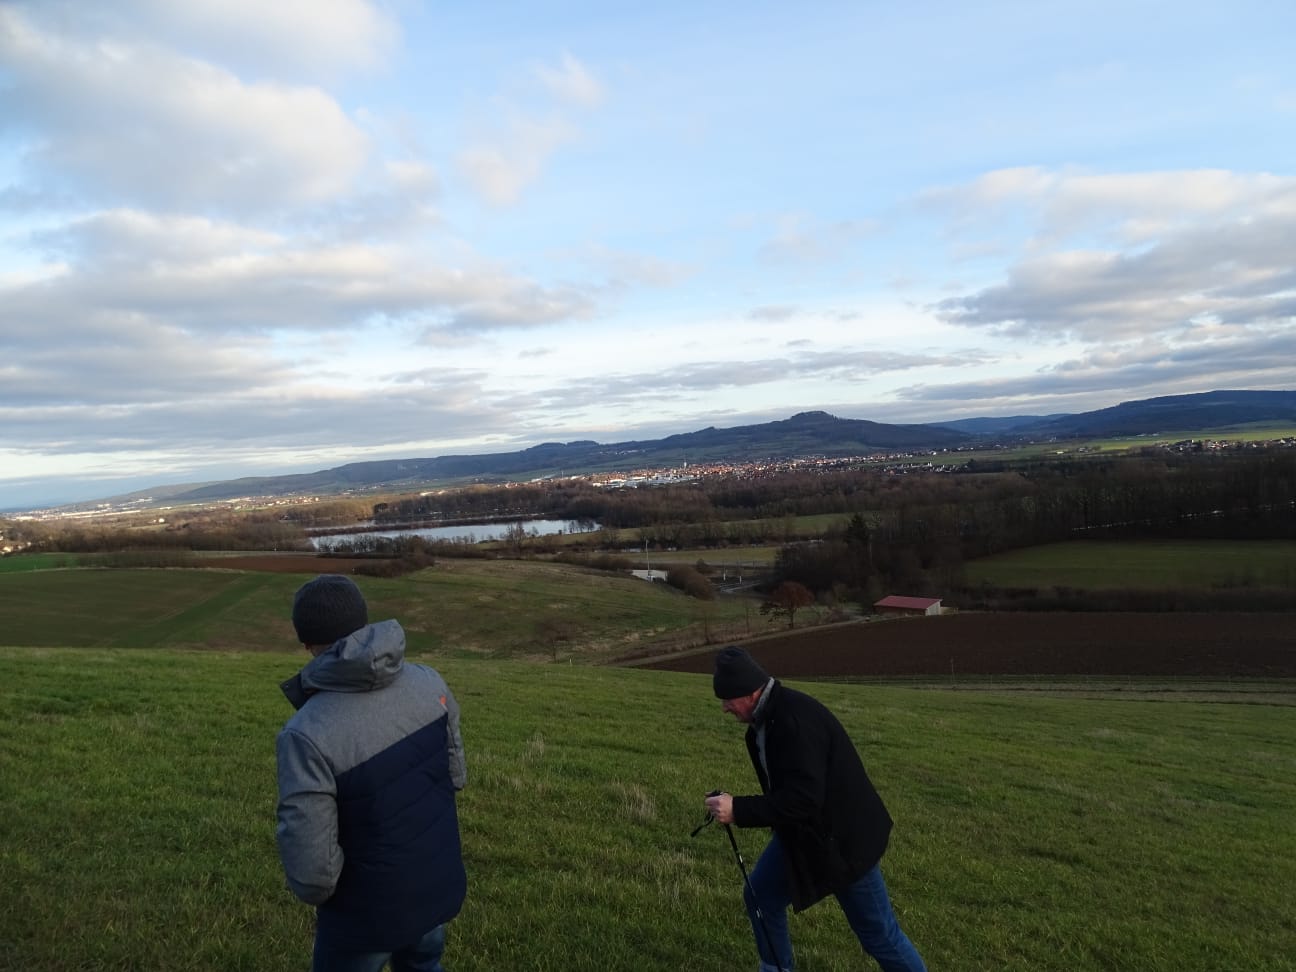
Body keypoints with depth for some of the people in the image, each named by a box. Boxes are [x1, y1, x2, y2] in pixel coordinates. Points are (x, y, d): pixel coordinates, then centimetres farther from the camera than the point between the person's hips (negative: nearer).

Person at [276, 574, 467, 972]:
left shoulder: (308, 733, -29)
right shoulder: (429, 683, -13)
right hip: (440, 885, 5)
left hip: (370, 910, -4)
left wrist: (315, 893, -3)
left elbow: (310, 867, -24)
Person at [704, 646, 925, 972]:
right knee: (760, 895, 15)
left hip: (842, 838, -9)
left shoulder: (795, 720, -32)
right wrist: (738, 804, 6)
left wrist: (739, 810, -32)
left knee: (877, 932, 4)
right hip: (801, 832, 9)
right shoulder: (767, 716, -1)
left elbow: (803, 799, -35)